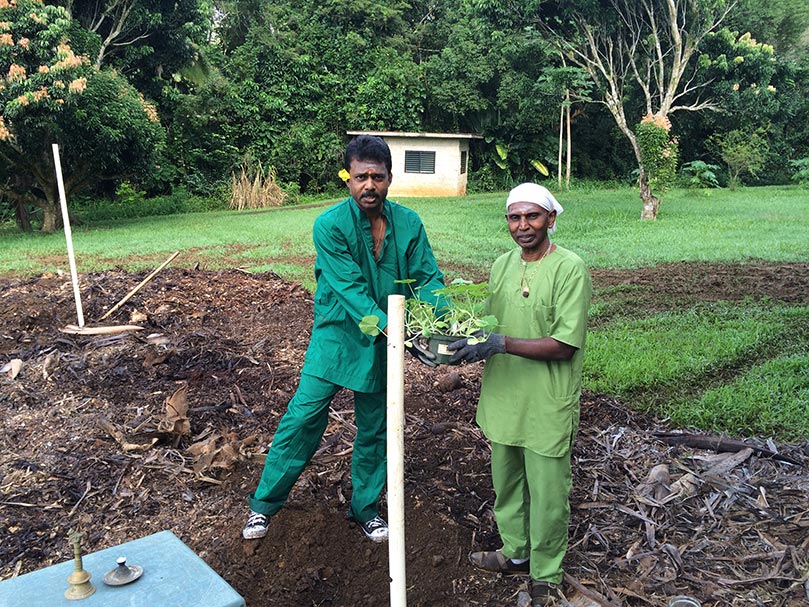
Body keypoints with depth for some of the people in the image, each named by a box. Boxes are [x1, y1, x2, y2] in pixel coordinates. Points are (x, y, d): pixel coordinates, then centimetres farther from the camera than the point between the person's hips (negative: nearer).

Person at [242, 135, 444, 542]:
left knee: (375, 428, 14)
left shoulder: (408, 224, -5)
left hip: (383, 344, 4)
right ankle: (264, 504, 21)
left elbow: (428, 278, -5)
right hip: (336, 336, -3)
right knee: (302, 418, 0)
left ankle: (365, 508, 34)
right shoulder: (330, 225, -17)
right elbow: (351, 290, -24)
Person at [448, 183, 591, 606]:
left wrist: (502, 343, -28)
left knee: (547, 494, 9)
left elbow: (563, 346, -20)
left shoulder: (570, 269, -15)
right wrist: (472, 344, -8)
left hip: (548, 404, -6)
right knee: (506, 483, 22)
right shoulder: (502, 265, 6)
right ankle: (515, 552, 45)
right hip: (503, 397, 6)